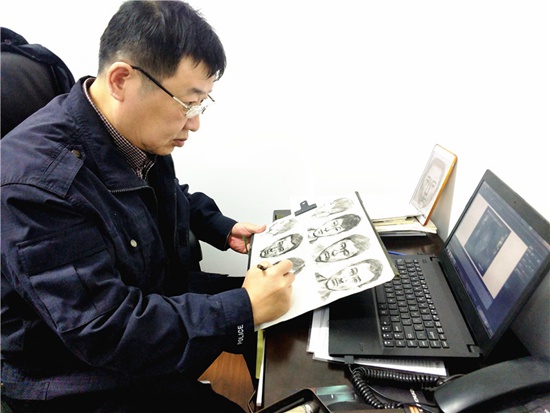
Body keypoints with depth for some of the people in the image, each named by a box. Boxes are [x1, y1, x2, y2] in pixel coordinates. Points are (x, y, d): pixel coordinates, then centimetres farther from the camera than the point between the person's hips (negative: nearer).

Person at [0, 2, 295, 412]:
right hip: (85, 380, -6)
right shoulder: (38, 180, -31)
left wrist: (222, 228, 3)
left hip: (160, 294, 7)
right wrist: (244, 310, -30)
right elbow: (107, 332, -32)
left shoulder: (142, 133, -7)